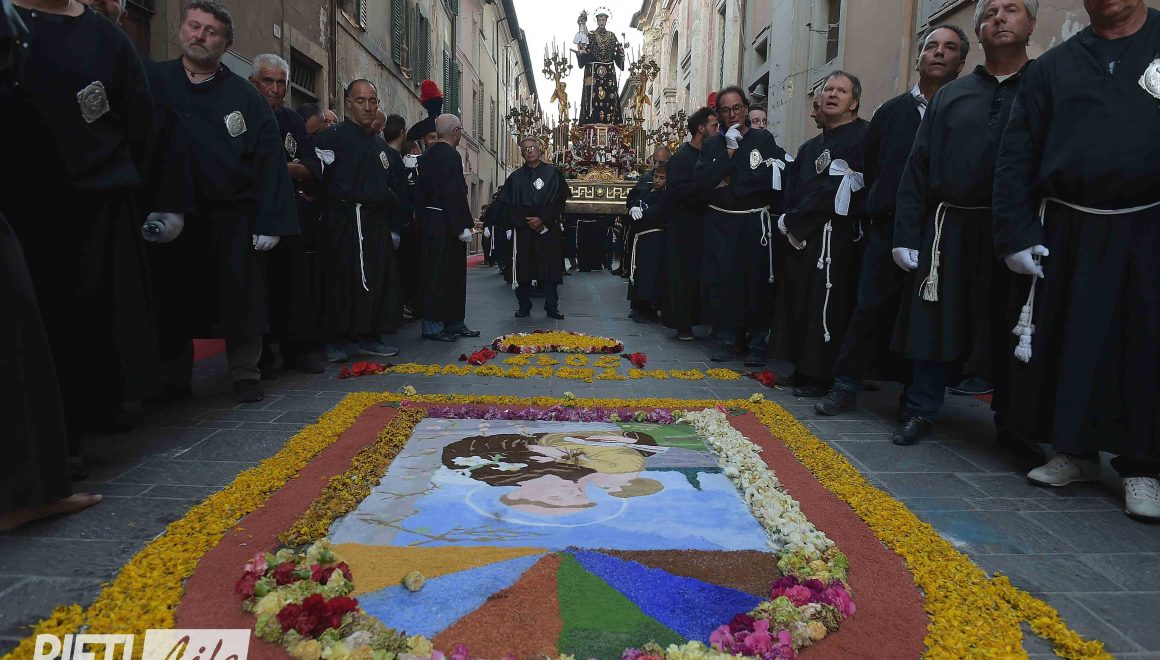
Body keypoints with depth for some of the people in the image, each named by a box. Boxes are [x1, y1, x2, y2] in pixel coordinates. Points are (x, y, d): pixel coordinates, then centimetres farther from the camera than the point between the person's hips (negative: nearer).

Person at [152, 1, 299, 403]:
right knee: (173, 299, 8)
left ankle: (245, 374, 16)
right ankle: (174, 379, 21)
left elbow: (269, 160, -3)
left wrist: (270, 222, -10)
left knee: (240, 298, 3)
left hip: (232, 218, -1)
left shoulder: (244, 96, 3)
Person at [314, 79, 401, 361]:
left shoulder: (379, 143, 21)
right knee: (341, 280, -5)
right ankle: (336, 340, 4)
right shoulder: (333, 136, -3)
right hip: (345, 221, -7)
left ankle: (369, 336, 17)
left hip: (377, 221, 7)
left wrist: (389, 201, 16)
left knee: (378, 279, 7)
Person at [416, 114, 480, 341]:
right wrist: (462, 226, -19)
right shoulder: (451, 156, -15)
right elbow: (454, 194, -21)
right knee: (440, 274, -3)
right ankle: (433, 325, 4)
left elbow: (420, 193, 14)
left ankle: (454, 323, 23)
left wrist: (421, 219, 17)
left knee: (453, 274, 15)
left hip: (428, 221, 10)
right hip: (445, 224, -10)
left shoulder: (427, 155, 13)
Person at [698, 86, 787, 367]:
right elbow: (703, 182, -4)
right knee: (720, 281, 0)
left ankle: (757, 345, 6)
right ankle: (729, 341, 12)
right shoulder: (711, 145, 10)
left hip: (755, 224, -2)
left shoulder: (764, 139, 4)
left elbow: (773, 177, -7)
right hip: (720, 224, 2)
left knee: (758, 283, -3)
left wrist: (730, 184, -9)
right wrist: (729, 152, -9)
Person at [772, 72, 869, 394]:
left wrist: (792, 220, -11)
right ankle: (803, 370, 19)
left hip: (834, 236, -8)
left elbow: (834, 190, -14)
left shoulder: (861, 137, -5)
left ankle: (820, 376, 1)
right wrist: (790, 221, -4)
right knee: (797, 301, 8)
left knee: (825, 303, -7)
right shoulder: (810, 147, 22)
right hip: (801, 236, 8)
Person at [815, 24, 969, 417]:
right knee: (871, 310, 2)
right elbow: (871, 169, 17)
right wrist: (875, 212, 12)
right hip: (887, 228, 2)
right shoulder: (891, 111, 13)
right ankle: (846, 387, 10)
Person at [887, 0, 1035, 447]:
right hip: (949, 229, 2)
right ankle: (921, 412, 17)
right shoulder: (949, 96, 11)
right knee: (934, 322, 5)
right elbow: (918, 170, 7)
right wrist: (906, 235, 0)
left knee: (1010, 330, 6)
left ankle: (1012, 426, 20)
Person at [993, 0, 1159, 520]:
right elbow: (1015, 156, 6)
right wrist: (1016, 235, -2)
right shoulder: (1054, 66, 10)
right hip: (1068, 233, 1)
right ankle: (1075, 452, 20)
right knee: (1067, 344, 6)